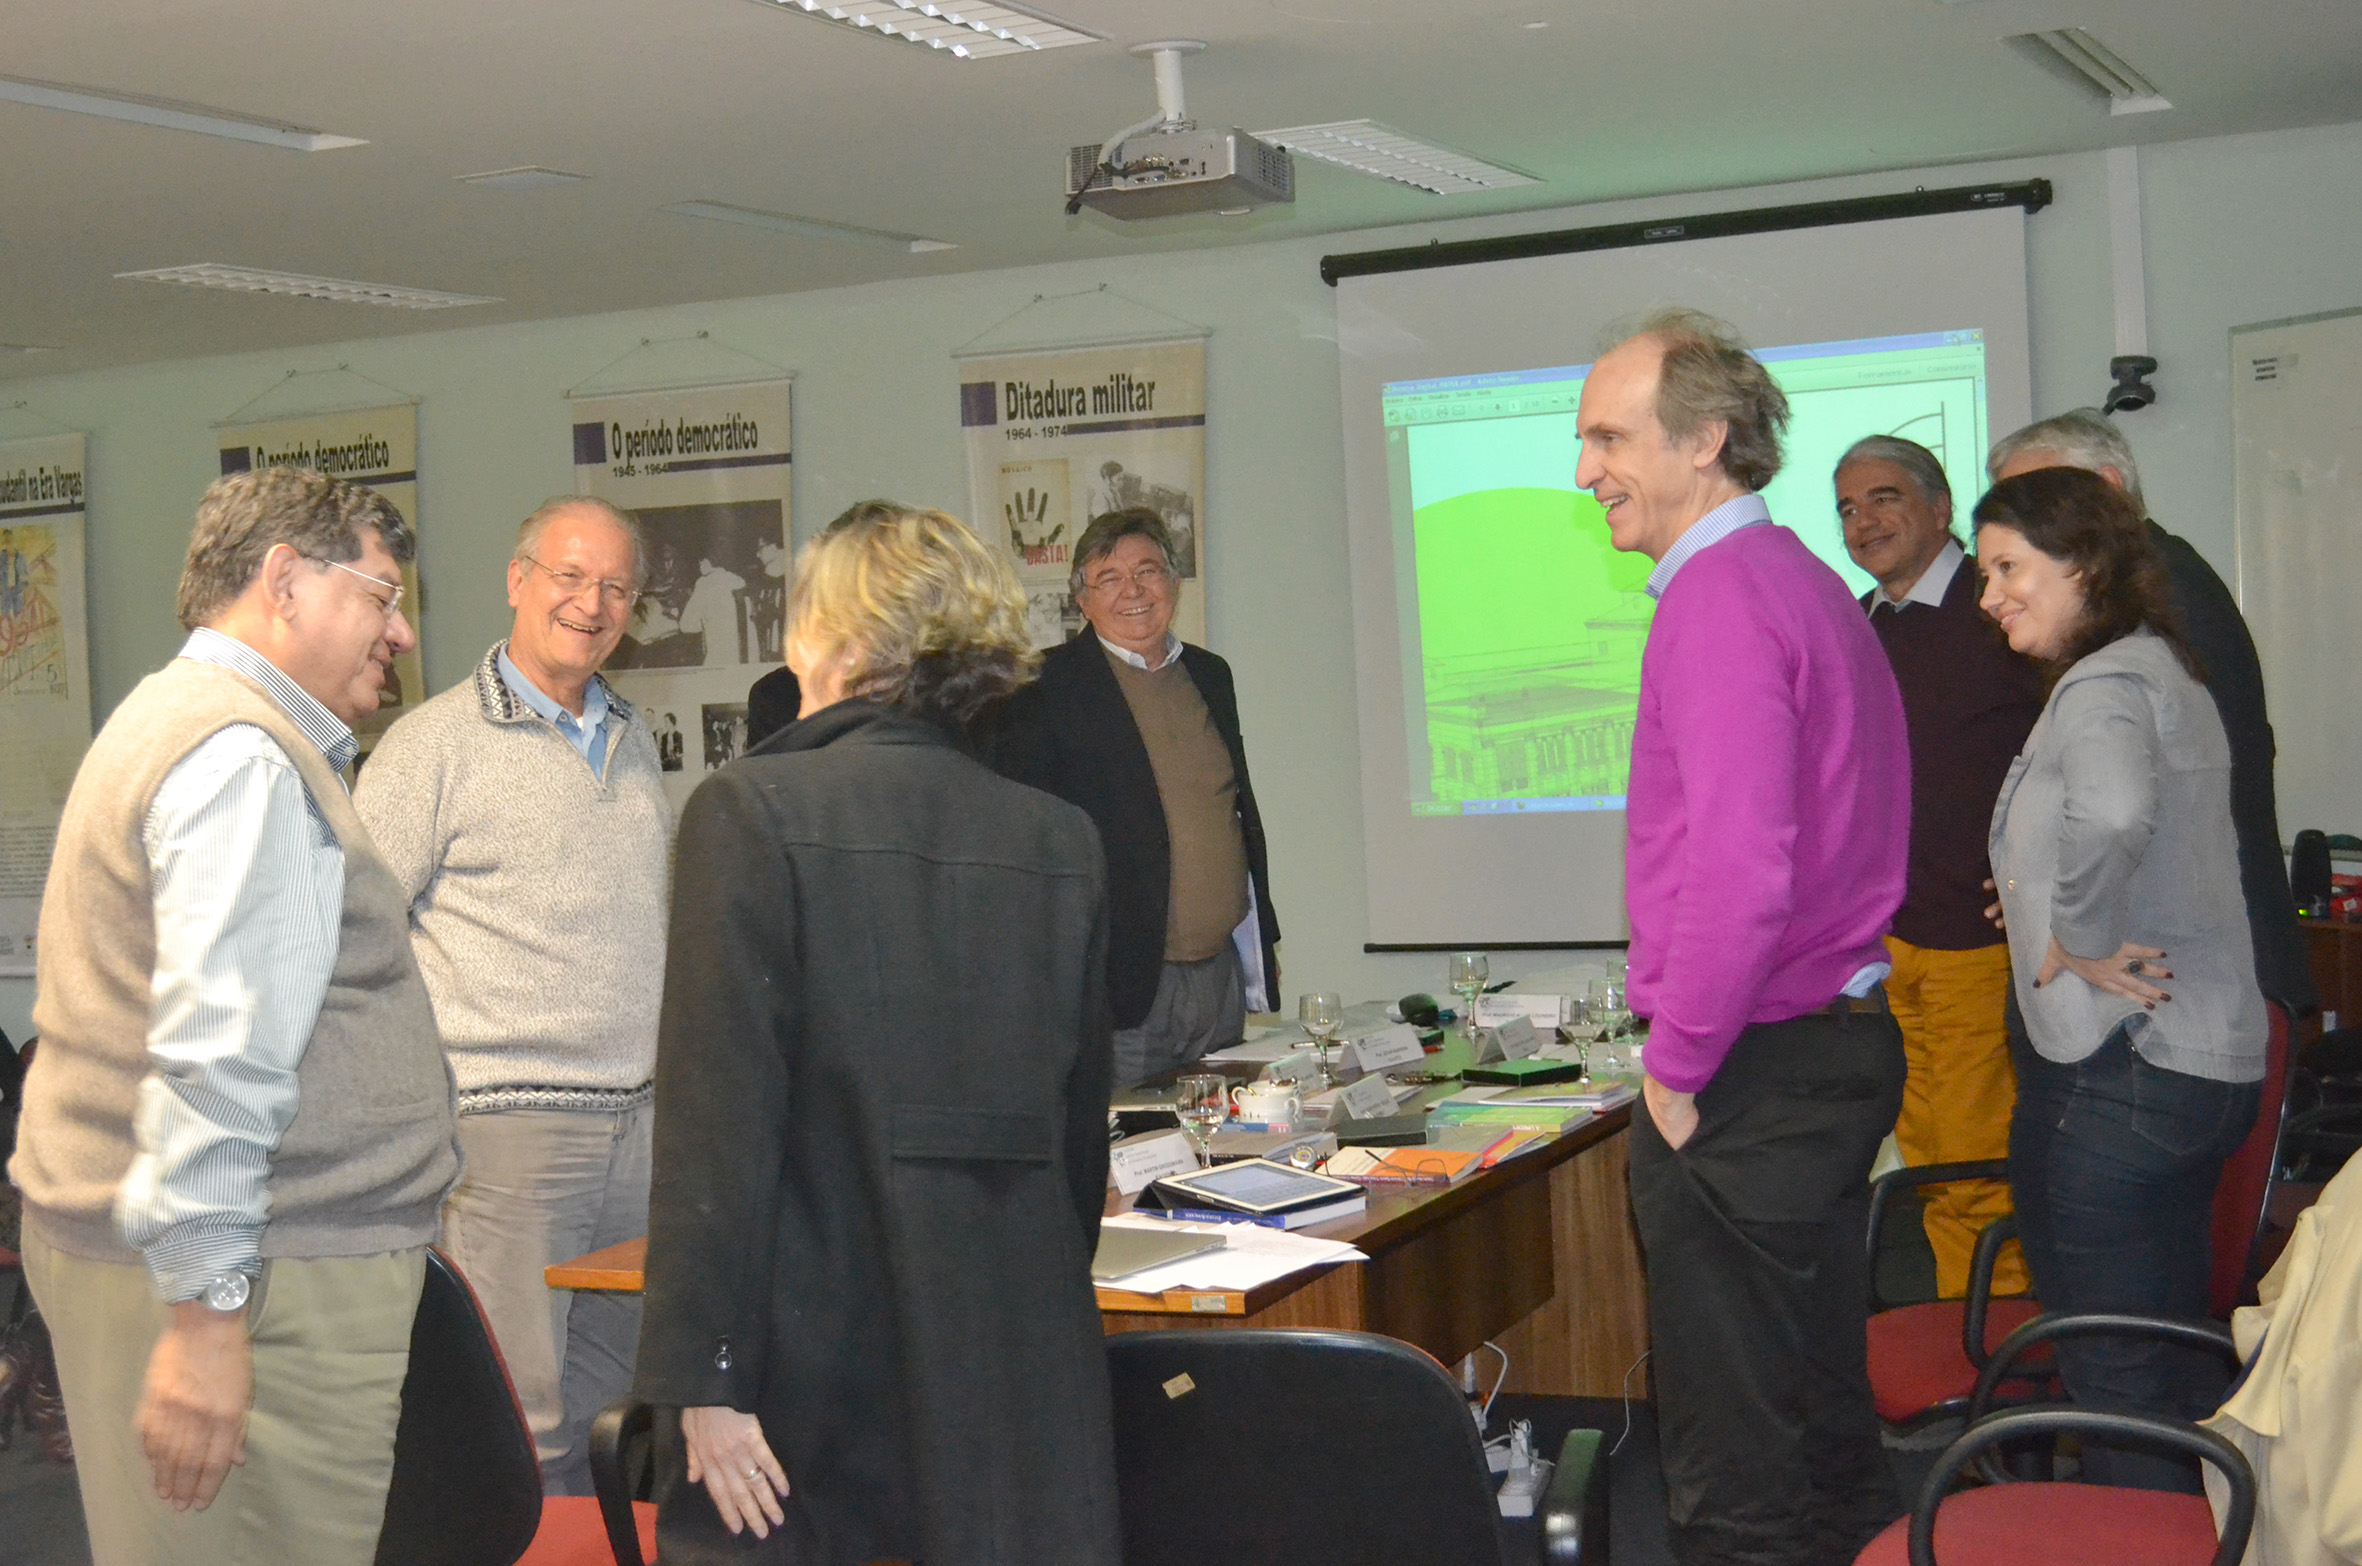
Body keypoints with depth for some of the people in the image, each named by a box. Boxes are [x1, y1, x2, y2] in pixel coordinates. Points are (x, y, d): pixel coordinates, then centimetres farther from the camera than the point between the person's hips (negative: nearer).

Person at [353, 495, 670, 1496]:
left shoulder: (632, 740, 16)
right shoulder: (435, 743, -5)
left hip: (638, 1115, 7)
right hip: (507, 1117, -7)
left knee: (617, 1396, 13)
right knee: (523, 1420, -6)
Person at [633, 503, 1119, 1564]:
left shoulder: (752, 811, -7)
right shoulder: (1061, 839, 6)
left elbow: (720, 1113, -12)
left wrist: (704, 1377, -10)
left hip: (811, 1359, -4)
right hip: (1021, 1361, 4)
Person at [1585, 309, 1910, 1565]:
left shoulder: (1719, 602, -17)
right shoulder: (1805, 582, 14)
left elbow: (1738, 871, -26)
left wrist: (1677, 1067, -15)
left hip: (1750, 1078, -10)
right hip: (1843, 1040, 10)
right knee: (1825, 1422, 20)